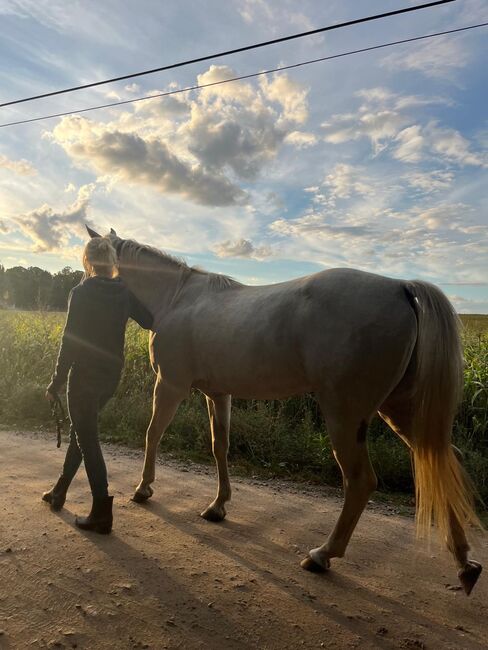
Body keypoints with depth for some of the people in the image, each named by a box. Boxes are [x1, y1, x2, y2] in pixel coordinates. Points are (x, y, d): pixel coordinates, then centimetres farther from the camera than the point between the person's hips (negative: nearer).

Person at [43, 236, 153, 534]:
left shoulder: (82, 293, -14)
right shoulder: (124, 292, 2)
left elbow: (70, 342, -15)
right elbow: (149, 321, 9)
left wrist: (56, 383, -8)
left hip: (85, 375, -7)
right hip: (112, 376, 7)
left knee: (87, 439, 1)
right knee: (82, 431, 22)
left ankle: (102, 513, 3)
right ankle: (60, 492, 39)